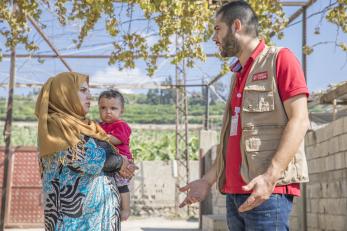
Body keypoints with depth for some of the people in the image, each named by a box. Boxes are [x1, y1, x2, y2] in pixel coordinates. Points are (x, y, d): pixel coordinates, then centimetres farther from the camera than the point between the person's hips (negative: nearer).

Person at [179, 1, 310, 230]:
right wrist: (208, 180, 16)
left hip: (269, 190, -7)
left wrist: (270, 177, -21)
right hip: (235, 191, 8)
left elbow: (299, 121, -11)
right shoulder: (238, 75, 22)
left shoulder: (280, 58, -2)